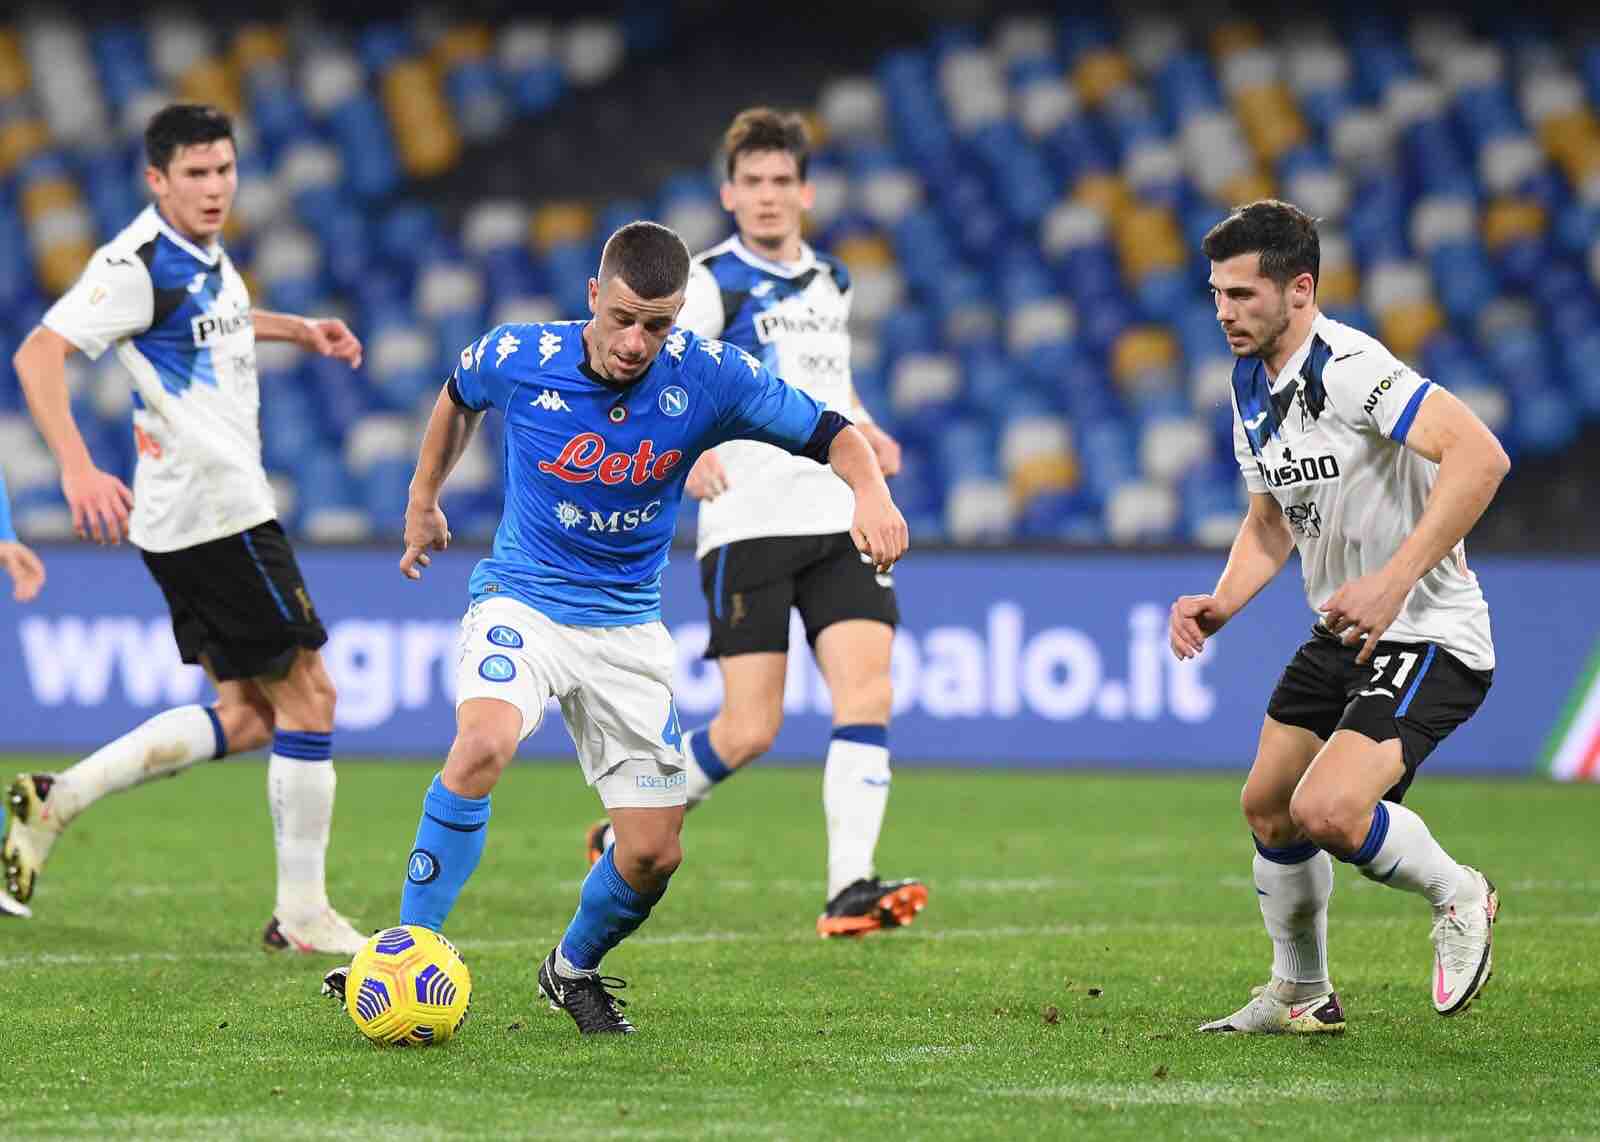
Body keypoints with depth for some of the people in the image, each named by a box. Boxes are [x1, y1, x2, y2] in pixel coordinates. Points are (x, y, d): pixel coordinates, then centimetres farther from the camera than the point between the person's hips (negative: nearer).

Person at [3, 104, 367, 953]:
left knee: (248, 716, 11)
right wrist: (77, 469, -33)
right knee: (308, 695, -4)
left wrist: (299, 329, 24)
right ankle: (302, 914, 3)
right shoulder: (139, 265, -16)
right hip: (215, 512, -10)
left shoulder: (205, 253, 11)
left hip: (218, 513, 10)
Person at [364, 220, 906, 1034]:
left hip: (628, 624, 2)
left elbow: (828, 433, -5)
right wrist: (423, 501, 21)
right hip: (520, 600, -2)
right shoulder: (518, 358, -13)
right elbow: (459, 397, 12)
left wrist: (872, 493, -26)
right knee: (483, 746, -34)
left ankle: (574, 968, 31)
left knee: (654, 853, -1)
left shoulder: (707, 378, -14)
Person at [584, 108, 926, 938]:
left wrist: (863, 430, 15)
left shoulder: (829, 283, 17)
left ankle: (848, 889, -17)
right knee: (749, 730, -7)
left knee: (867, 695, -13)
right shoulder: (713, 281, -3)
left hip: (842, 518, 6)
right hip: (751, 522, -5)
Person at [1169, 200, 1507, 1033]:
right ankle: (1302, 996, 33)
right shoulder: (1251, 385, 6)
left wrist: (1395, 578, -35)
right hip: (1340, 631, 10)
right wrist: (1220, 604, 3)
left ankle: (1457, 896, 4)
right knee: (1268, 807, 14)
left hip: (1429, 637, -10)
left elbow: (1479, 456, -34)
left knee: (1327, 810, -24)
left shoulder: (1350, 368, -24)